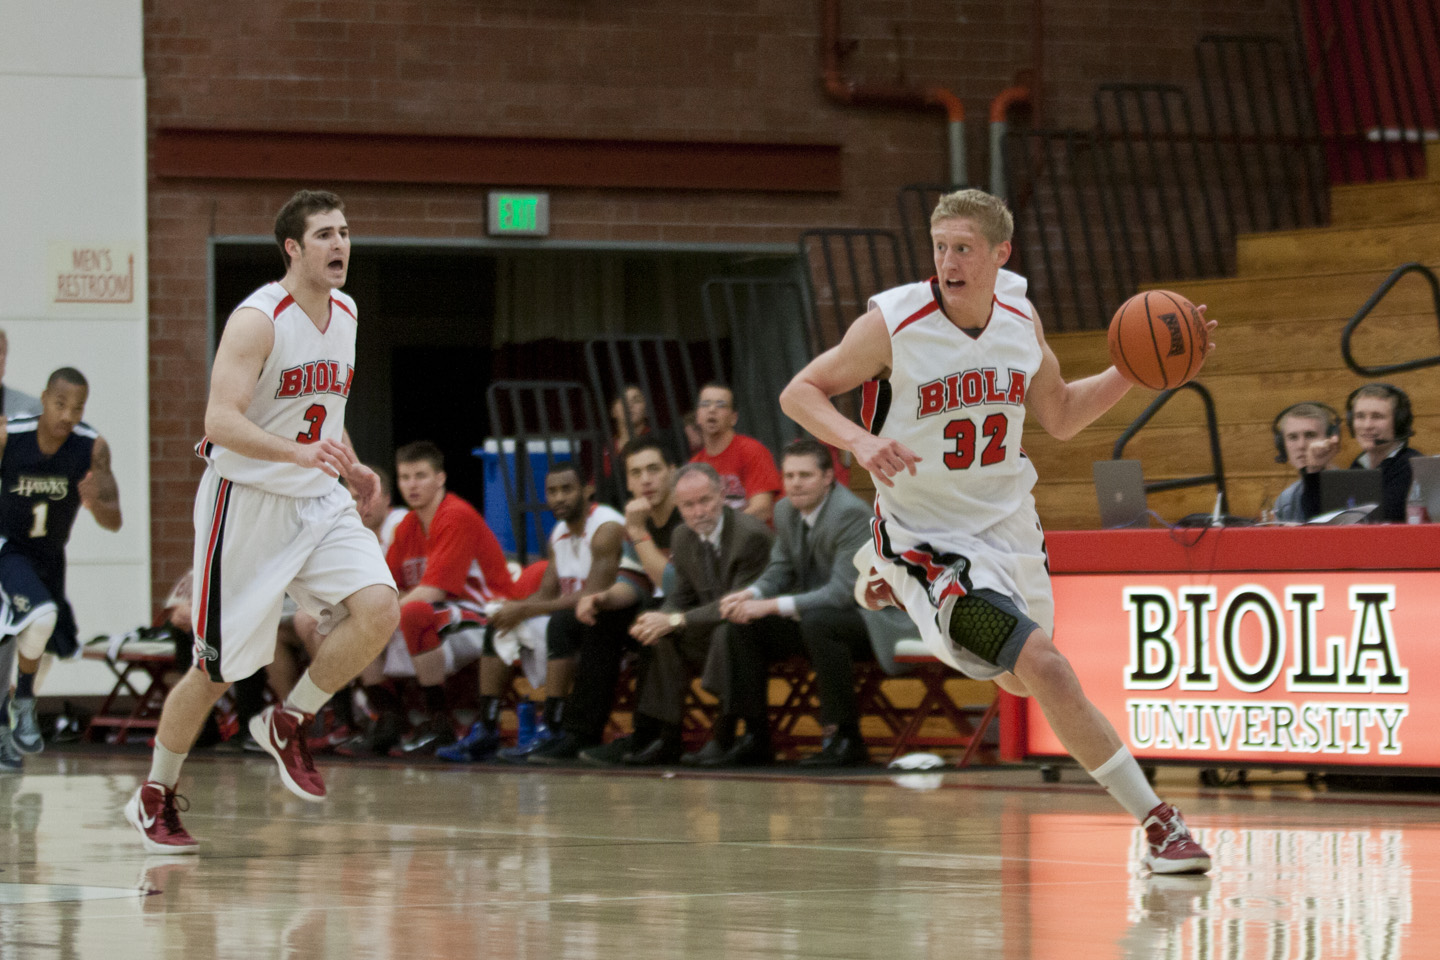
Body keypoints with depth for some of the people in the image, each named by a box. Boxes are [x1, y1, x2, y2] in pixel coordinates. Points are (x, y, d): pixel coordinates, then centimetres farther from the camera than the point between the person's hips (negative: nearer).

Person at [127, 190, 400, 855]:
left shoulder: (344, 314, 7)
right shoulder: (259, 320, -18)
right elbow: (220, 421, -28)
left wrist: (349, 467, 10)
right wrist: (301, 453, -40)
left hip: (318, 501, 6)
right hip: (247, 501, -6)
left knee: (378, 610, -18)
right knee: (217, 670, 1)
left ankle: (287, 725, 3)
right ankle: (154, 796, 22)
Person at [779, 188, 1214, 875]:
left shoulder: (1020, 319, -4)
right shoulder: (893, 324, -20)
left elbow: (1060, 418, 10)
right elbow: (799, 392, -12)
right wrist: (860, 441, -30)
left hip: (1008, 524, 6)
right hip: (929, 533, -6)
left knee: (1023, 681, 27)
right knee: (1047, 669, -24)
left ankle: (886, 576, 51)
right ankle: (1157, 823, -17)